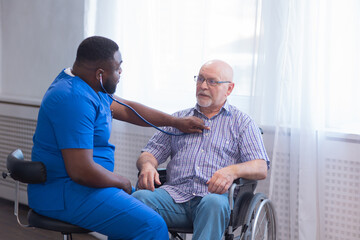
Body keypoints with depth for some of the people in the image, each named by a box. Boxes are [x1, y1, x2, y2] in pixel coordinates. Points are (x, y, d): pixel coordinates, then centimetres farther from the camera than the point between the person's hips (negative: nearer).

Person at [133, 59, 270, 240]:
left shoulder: (242, 122, 16)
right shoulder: (178, 119, 26)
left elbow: (261, 168, 3)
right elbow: (150, 153, 20)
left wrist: (233, 171, -19)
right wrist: (147, 165, -6)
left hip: (214, 194, -2)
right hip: (175, 194, 3)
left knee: (214, 203, -39)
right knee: (139, 198, -30)